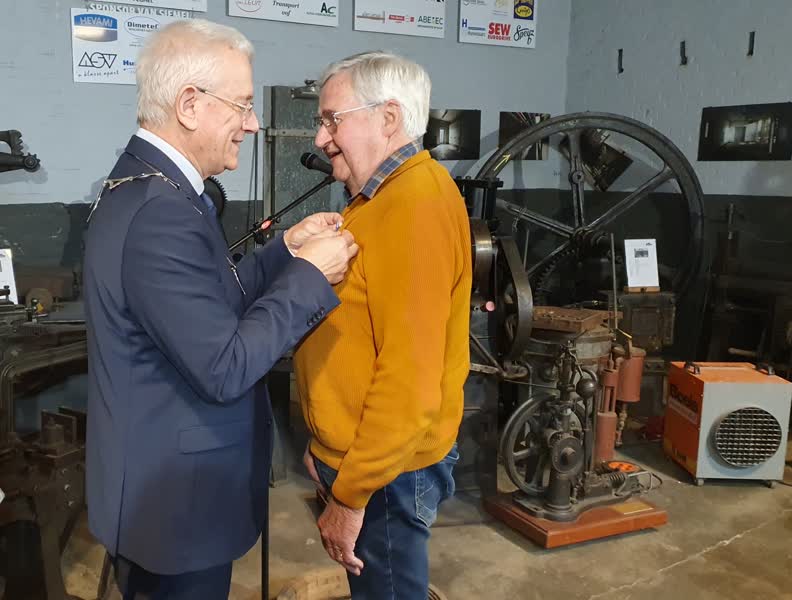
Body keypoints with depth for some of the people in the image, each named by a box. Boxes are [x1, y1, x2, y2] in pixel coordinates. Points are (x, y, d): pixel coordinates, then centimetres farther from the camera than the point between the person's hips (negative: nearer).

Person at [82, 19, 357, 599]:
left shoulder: (142, 182, 5)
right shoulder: (159, 211, -28)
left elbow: (210, 302, 9)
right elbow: (225, 369, -28)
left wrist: (285, 252, 2)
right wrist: (310, 275, -19)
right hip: (174, 494, -10)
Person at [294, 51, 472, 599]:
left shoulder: (416, 208, -23)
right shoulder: (385, 197, 11)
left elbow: (410, 379, -26)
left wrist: (350, 495, -19)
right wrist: (329, 447, 16)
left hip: (385, 471, -9)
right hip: (355, 451, 9)